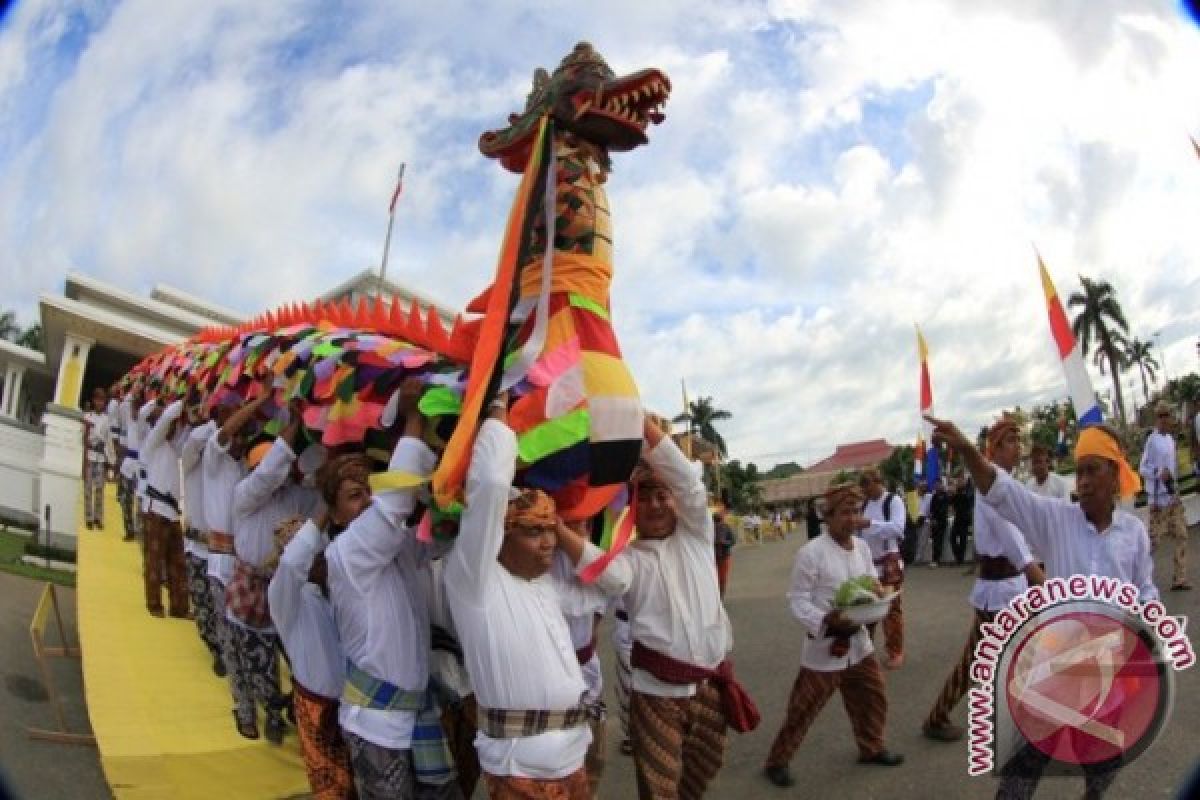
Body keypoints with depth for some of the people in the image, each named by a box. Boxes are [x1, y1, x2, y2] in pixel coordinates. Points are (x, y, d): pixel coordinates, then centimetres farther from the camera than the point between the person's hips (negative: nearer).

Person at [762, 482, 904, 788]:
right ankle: (777, 761, 20)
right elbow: (797, 599, -17)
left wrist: (877, 591, -11)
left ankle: (871, 748, 45)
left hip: (857, 641, 7)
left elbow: (872, 583, 12)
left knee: (873, 698, 21)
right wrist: (826, 621, -30)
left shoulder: (862, 547, 2)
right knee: (803, 708, 3)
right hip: (824, 645, -6)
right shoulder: (811, 552, -20)